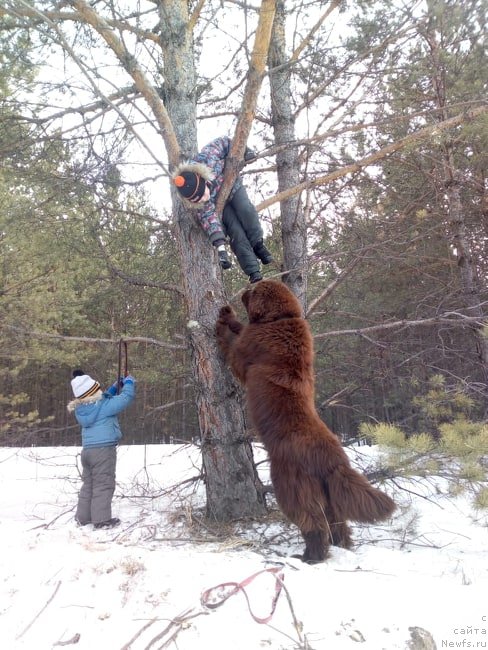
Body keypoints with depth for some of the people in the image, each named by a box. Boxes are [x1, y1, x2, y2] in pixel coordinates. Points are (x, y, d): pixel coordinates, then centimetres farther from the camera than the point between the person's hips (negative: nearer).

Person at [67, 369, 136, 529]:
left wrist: (114, 388, 21)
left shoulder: (80, 409, 7)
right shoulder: (102, 405, -16)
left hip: (87, 449, 8)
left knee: (88, 484, 18)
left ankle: (83, 516, 24)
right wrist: (129, 383, 6)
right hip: (103, 449, -8)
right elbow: (126, 398, -12)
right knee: (103, 484, -2)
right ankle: (101, 519, 1)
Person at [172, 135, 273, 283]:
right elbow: (208, 217, -40)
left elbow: (224, 142, -24)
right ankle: (254, 273, -13)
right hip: (218, 205, -1)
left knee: (246, 210, -26)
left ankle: (258, 245, -4)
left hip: (232, 186, 1)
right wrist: (220, 245, -50)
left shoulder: (207, 159, -40)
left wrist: (243, 151, -13)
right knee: (236, 233, -16)